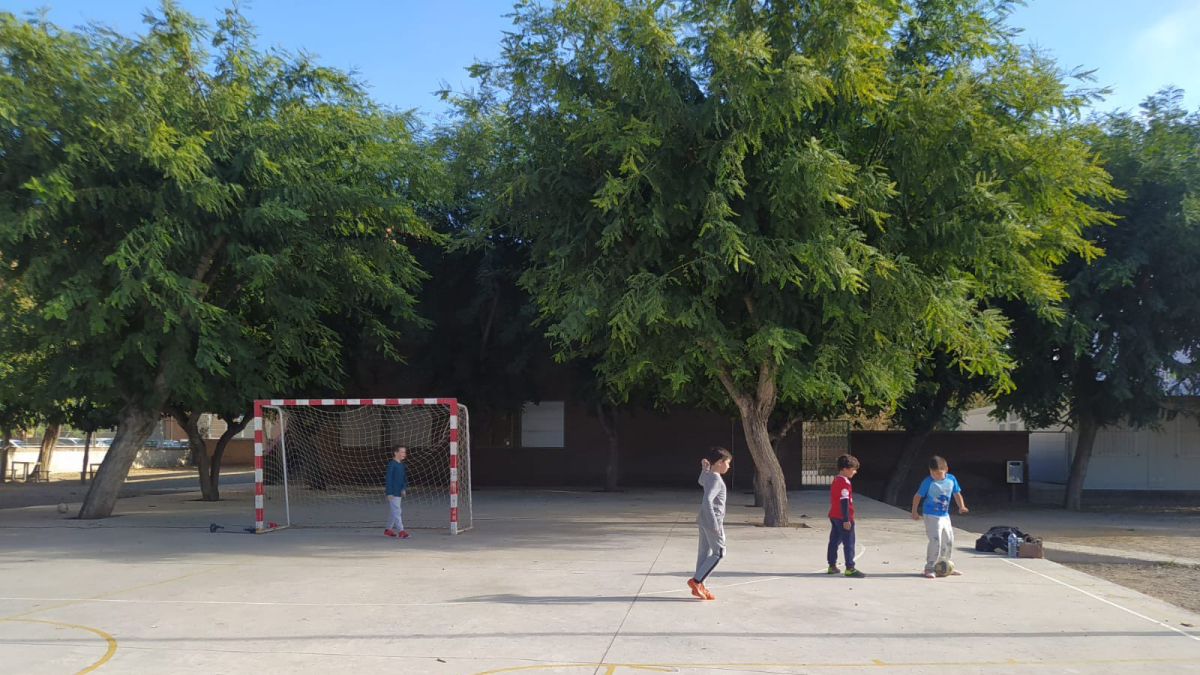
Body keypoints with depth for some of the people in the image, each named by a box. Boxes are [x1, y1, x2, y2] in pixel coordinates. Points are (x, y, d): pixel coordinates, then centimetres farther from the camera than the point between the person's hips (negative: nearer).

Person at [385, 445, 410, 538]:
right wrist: (389, 493, -18)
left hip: (399, 492, 9)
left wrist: (404, 488, 6)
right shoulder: (392, 464, -14)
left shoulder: (401, 465, 11)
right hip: (393, 492, -9)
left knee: (393, 511, 15)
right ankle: (401, 530, -12)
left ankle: (388, 529, 25)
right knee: (396, 511, -9)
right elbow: (388, 479, -16)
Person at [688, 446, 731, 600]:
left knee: (705, 552, 11)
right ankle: (696, 581, -5)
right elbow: (707, 500, -28)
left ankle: (699, 586, 13)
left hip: (704, 520, 9)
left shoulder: (708, 476, 10)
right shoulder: (716, 479, -18)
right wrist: (714, 524, -27)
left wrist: (704, 468, 21)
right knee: (719, 552, -3)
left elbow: (701, 482, 35)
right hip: (713, 520, -9)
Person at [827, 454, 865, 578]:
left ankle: (832, 566, 18)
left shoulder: (836, 480, 13)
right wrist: (846, 520, -22)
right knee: (849, 543, -4)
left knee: (834, 541, 13)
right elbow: (844, 502, -22)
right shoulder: (844, 483, -17)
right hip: (843, 517, -10)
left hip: (834, 516, 10)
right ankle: (850, 568, -3)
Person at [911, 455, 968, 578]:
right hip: (932, 516, -6)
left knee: (948, 541, 13)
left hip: (945, 515, 6)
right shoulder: (928, 482, -14)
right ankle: (929, 568, -9)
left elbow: (957, 494, 9)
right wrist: (914, 512, -7)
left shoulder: (951, 479, -3)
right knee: (935, 541, -16)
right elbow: (917, 496, -6)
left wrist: (961, 506, -7)